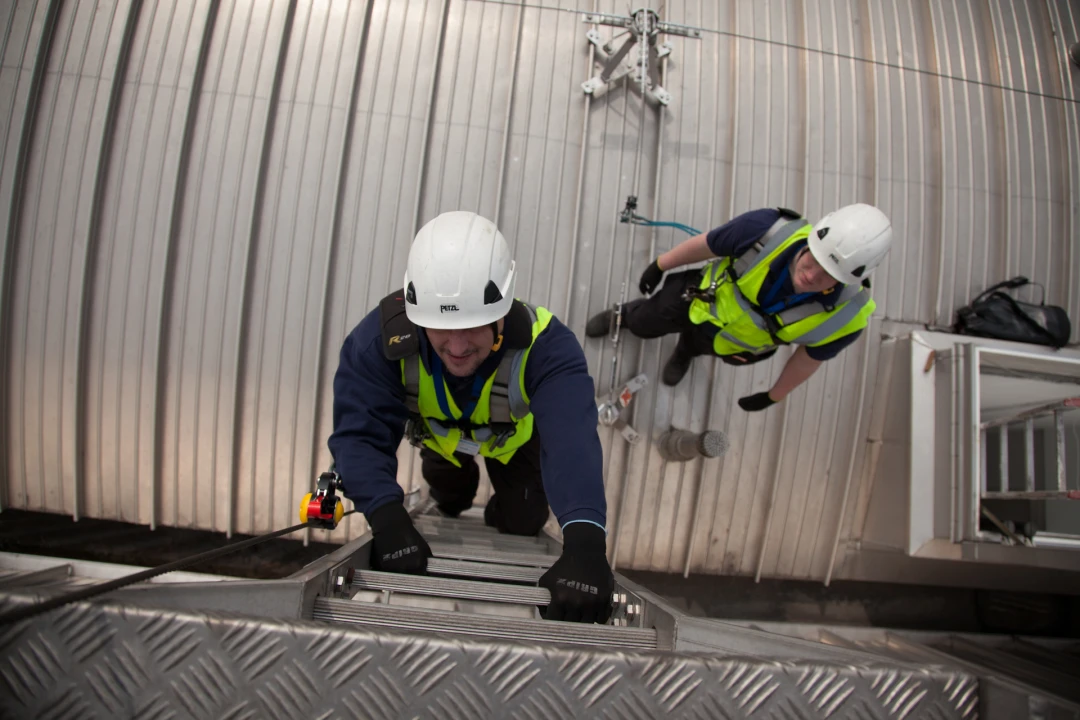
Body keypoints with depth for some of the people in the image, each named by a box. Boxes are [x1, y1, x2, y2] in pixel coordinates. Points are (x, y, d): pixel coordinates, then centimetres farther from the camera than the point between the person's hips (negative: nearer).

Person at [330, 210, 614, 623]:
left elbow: (571, 439, -57)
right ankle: (449, 510, 51)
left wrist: (585, 541, -73)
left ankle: (503, 517, 39)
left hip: (515, 438, -1)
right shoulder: (382, 336, -39)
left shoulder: (544, 344, -44)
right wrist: (388, 518, -59)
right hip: (440, 432, 1)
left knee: (523, 523, 2)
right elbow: (360, 433, -41)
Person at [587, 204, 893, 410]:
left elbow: (808, 359, -16)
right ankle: (623, 315, 64)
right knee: (642, 324, 28)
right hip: (701, 298, -1)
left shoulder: (844, 318, -38)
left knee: (696, 345, 35)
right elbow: (703, 245, -22)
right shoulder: (768, 229, -42)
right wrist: (660, 265, -5)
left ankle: (684, 353, 73)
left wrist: (773, 396, 2)